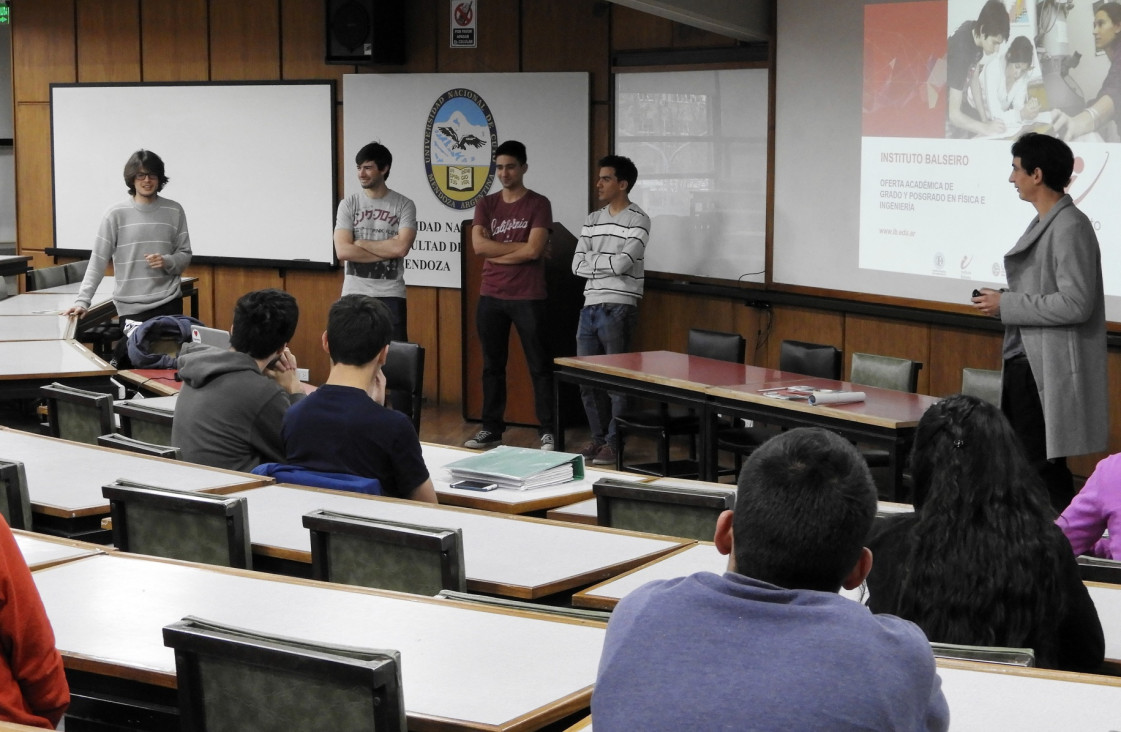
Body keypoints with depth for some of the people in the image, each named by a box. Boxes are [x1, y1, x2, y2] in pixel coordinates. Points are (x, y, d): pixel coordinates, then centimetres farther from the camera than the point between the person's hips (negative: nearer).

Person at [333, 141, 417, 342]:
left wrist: (360, 243, -7)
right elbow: (342, 251, -8)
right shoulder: (348, 204, 3)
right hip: (355, 294, 2)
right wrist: (387, 251, -9)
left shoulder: (404, 205, 0)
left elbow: (401, 248, -14)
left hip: (390, 295, -1)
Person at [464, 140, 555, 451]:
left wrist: (496, 253, -7)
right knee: (492, 366, 9)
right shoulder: (486, 204, 9)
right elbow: (479, 245, -6)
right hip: (490, 297, 4)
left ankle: (548, 432, 1)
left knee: (539, 366, -1)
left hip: (528, 297, -4)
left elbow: (534, 251, -14)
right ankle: (491, 429, 16)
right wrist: (520, 248, -9)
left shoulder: (538, 204, -2)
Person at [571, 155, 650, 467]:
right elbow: (577, 266, 7)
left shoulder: (638, 220, -5)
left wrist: (592, 259, -2)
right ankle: (598, 437, 21)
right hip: (590, 305, 7)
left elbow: (622, 263, -17)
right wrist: (607, 263, -7)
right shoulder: (592, 220, 14)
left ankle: (615, 443, 3)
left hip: (618, 307, -7)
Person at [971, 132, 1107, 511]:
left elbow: (1076, 304, -23)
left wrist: (1007, 305, -17)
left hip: (1048, 371, -10)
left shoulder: (1070, 227, -16)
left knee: (1044, 466, -4)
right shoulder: (1043, 223, 14)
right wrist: (1003, 300, 6)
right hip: (1025, 362, 10)